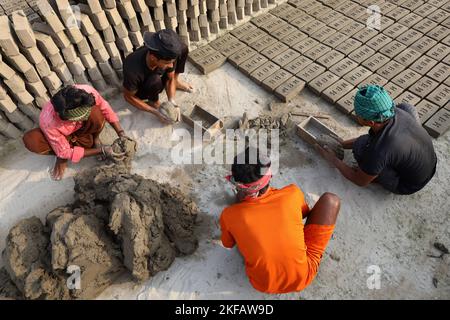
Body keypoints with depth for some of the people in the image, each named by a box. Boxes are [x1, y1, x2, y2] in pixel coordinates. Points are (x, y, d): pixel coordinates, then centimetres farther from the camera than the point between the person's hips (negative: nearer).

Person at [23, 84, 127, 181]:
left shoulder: (88, 92, -37)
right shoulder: (49, 122, -39)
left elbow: (105, 108, -16)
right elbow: (66, 153, -27)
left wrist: (121, 133, -24)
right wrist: (101, 150, -31)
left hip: (83, 129, 1)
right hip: (62, 135, -1)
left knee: (96, 113, -34)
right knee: (30, 140, -32)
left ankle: (94, 139, -3)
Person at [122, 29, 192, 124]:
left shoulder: (167, 56, -30)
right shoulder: (133, 70, -41)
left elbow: (170, 79, -12)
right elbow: (129, 97, -24)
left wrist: (172, 101, -28)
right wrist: (156, 112, -29)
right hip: (141, 91, -4)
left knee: (182, 49, -16)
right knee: (155, 80, -41)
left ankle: (176, 81, 8)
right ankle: (154, 101, -7)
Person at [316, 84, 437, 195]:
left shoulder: (378, 152, -37)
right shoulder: (396, 111, -19)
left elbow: (360, 181, -16)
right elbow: (372, 136, 3)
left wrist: (333, 160, -6)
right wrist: (341, 144, 6)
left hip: (408, 185, -6)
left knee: (361, 146, -21)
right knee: (405, 107, 8)